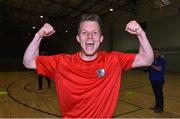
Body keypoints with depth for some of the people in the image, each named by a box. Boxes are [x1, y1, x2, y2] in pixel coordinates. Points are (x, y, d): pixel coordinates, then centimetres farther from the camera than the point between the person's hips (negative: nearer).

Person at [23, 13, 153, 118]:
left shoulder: (114, 60, -14)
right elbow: (29, 62, -10)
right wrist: (38, 36, -24)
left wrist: (141, 34, -25)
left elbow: (147, 60, -11)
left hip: (104, 115, 1)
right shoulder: (62, 62, -15)